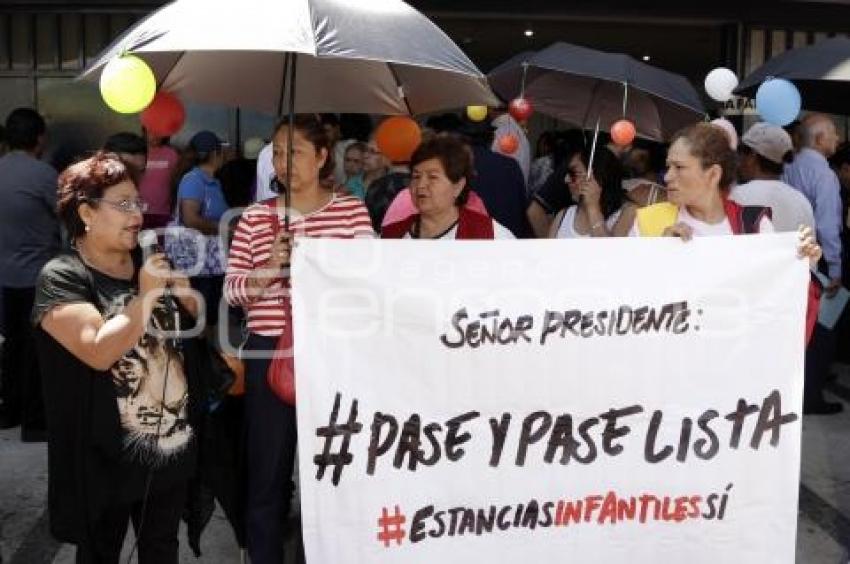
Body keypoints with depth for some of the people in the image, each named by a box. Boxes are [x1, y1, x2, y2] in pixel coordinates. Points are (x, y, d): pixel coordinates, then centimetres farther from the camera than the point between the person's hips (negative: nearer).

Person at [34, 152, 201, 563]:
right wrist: (147, 294, -22)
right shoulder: (61, 277, -13)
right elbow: (99, 352, -27)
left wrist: (181, 282, -4)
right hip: (106, 459, -6)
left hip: (173, 447, 6)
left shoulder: (150, 265, 7)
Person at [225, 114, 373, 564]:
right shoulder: (255, 217, 5)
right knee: (267, 471, 10)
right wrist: (267, 271, -16)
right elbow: (232, 290, 2)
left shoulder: (352, 211, 2)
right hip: (269, 354, 1)